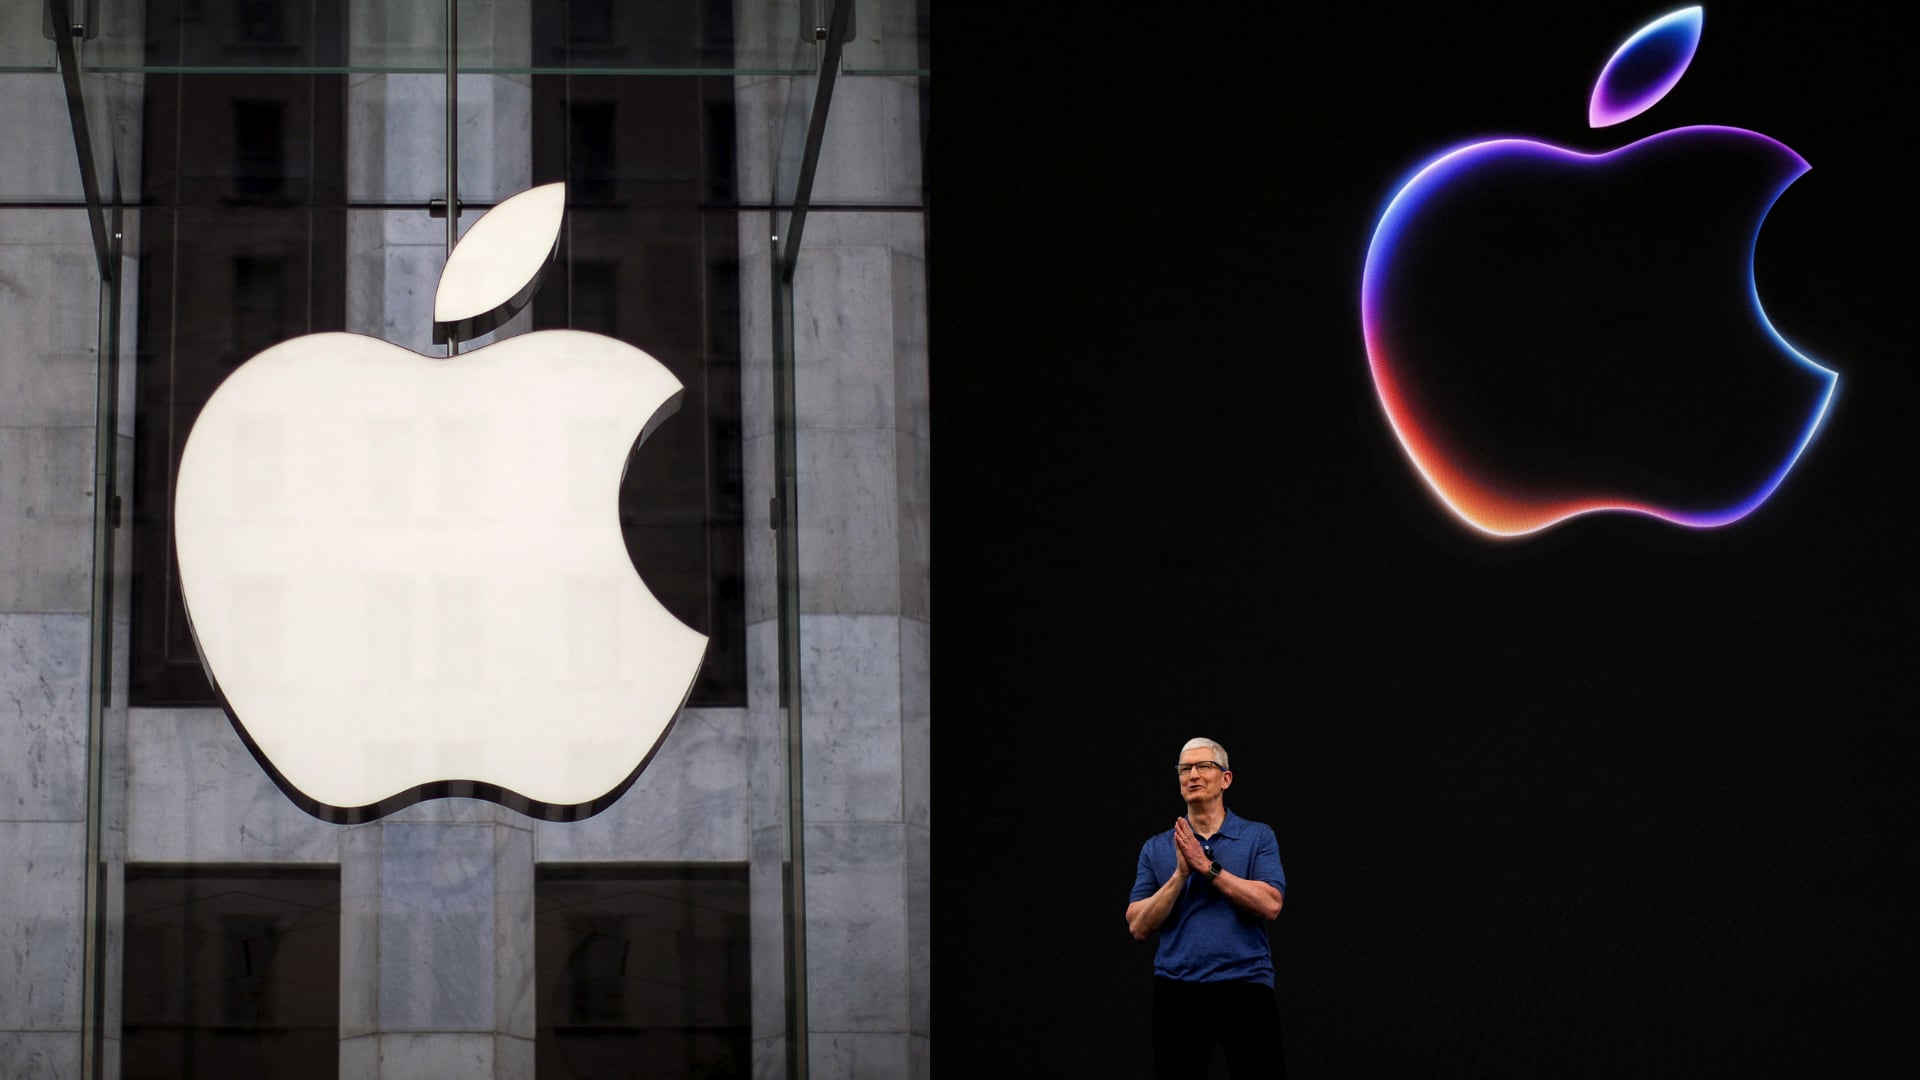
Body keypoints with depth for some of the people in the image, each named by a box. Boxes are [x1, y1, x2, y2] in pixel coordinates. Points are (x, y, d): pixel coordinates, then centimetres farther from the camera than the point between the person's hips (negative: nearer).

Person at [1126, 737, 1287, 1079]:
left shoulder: (1259, 837, 5)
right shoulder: (1156, 848, 10)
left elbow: (1269, 905, -10)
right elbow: (1139, 927, 2)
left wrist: (1206, 867, -12)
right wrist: (1181, 874, -10)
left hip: (1245, 988, -2)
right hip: (1178, 993, 2)